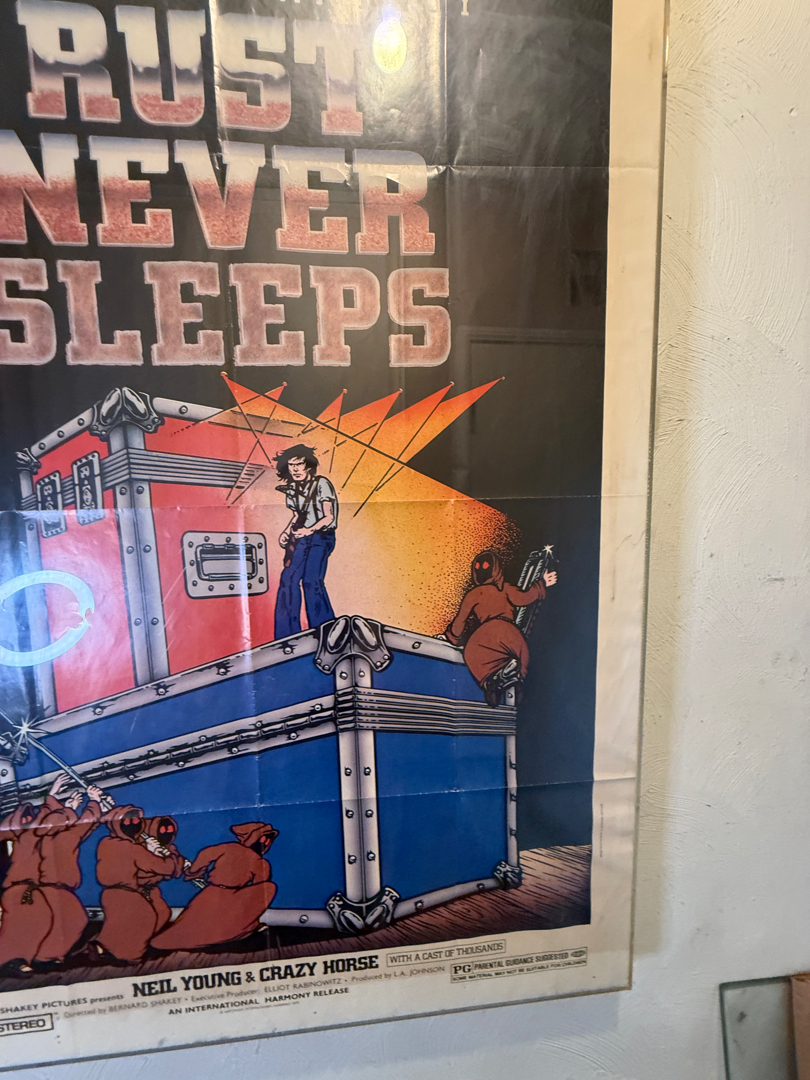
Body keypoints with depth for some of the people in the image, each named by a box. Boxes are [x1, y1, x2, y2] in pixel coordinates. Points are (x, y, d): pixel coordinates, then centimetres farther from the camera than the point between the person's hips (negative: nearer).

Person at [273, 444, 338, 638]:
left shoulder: (321, 484, -8)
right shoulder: (291, 488, 11)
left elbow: (328, 517, -11)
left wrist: (310, 530, -25)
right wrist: (286, 532, 6)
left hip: (321, 537, -6)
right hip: (300, 537, 6)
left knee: (311, 580, -17)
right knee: (289, 578, -5)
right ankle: (287, 633, 6)